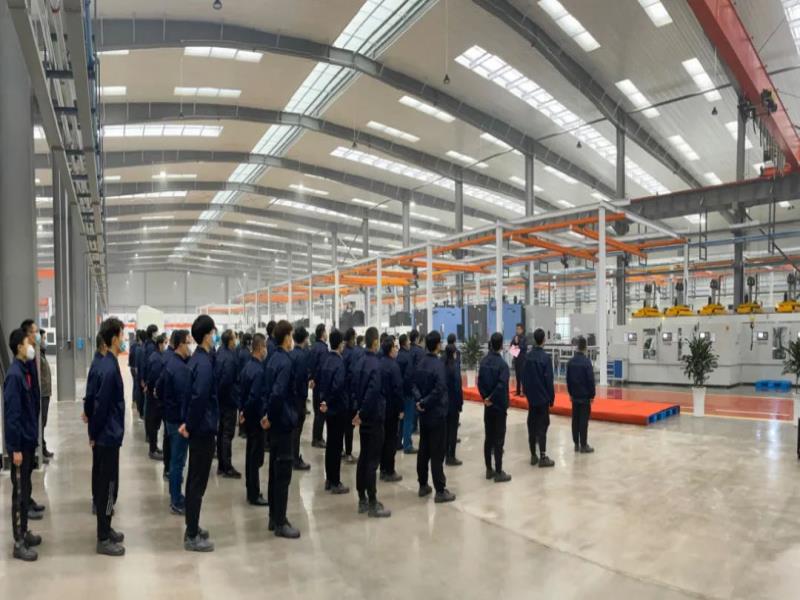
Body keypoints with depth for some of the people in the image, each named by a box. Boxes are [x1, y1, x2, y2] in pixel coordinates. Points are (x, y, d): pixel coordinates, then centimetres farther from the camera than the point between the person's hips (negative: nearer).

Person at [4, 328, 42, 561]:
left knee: (26, 489, 17)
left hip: (28, 440, 9)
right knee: (20, 492, 1)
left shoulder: (25, 370, 7)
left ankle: (24, 532, 29)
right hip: (20, 443, -9)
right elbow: (12, 414, -20)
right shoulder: (14, 375, -20)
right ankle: (19, 543, 11)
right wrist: (15, 448, -19)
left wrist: (32, 438, 17)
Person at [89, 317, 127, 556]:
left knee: (107, 484, 17)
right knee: (107, 485, 0)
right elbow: (101, 405, -21)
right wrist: (95, 434, -10)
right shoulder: (110, 368, -22)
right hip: (108, 436, -9)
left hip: (107, 434, 9)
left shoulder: (107, 364, 8)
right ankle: (103, 539, 11)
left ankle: (106, 530, 30)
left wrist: (94, 433, 16)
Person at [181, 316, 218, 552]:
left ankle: (192, 528, 29)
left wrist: (187, 422, 11)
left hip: (197, 427, 10)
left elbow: (190, 394, 13)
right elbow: (199, 398, -27)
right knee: (198, 483, 0)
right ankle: (192, 537, 10)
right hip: (203, 429, -10)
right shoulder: (204, 362, -20)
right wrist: (190, 425, -14)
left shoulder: (196, 359, 9)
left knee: (194, 479, 17)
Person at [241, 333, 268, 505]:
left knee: (251, 454, 17)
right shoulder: (259, 371, -22)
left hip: (248, 416, 9)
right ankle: (254, 495, 10)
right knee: (256, 456, 1)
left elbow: (241, 391, 10)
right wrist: (246, 413, -12)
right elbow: (255, 397, -27)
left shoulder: (247, 366, 6)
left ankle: (251, 490, 29)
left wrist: (242, 410, 12)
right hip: (256, 417, -9)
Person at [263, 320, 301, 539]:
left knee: (275, 470, 15)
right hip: (282, 422, -9)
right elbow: (278, 394, -27)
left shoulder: (273, 360, 10)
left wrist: (266, 414, 8)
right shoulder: (285, 362, -19)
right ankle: (280, 523, 7)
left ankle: (274, 518, 25)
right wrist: (270, 416, -13)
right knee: (283, 473, -1)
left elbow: (267, 390, 13)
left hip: (274, 422, 9)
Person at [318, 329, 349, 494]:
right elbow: (337, 386, -28)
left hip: (329, 408, 8)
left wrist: (324, 400, 12)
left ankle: (329, 480, 26)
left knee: (330, 443, 16)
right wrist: (328, 402, -15)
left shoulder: (327, 360, 6)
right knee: (336, 445, 0)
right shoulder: (339, 362, -19)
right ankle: (335, 483, 9)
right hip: (338, 408, -8)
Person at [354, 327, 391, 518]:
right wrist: (362, 413, -18)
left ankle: (362, 500, 22)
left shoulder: (361, 360, 6)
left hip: (365, 415, 8)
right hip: (374, 416, -8)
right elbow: (373, 392, -26)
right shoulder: (376, 363, -19)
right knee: (373, 459, -1)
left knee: (364, 456, 13)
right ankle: (372, 504, 7)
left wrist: (360, 411, 14)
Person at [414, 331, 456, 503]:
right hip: (437, 413, -7)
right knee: (437, 452, -1)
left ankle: (423, 486, 24)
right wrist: (425, 403, -14)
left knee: (423, 450, 14)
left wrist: (420, 401, -3)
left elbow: (415, 385, 8)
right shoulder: (438, 364, -17)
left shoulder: (420, 364, 6)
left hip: (424, 413, 7)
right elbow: (439, 389, -25)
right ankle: (440, 491, 6)